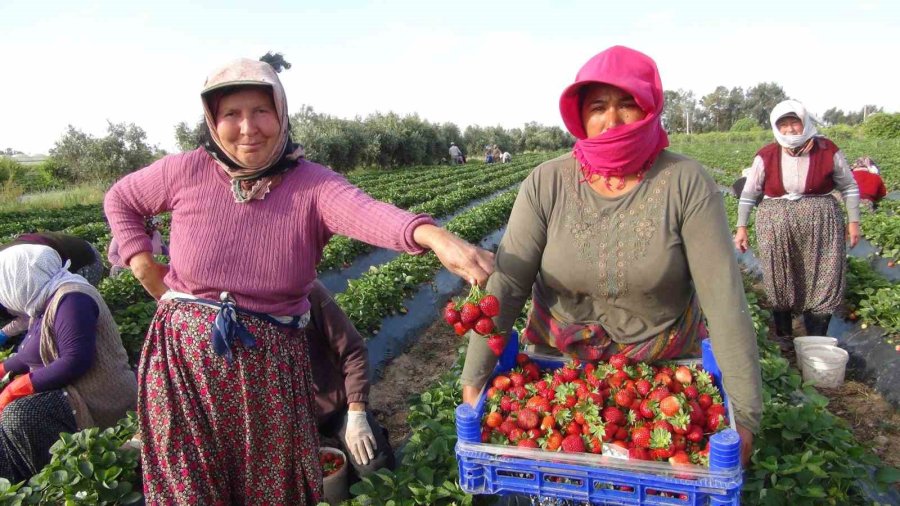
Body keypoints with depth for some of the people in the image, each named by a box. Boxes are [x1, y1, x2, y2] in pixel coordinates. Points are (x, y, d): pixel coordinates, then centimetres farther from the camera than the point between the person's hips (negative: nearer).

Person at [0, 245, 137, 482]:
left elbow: (76, 361, -26)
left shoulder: (70, 300, -19)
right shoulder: (46, 300, 13)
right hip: (72, 390, 11)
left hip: (97, 400, -11)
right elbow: (33, 355, 25)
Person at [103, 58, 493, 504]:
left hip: (269, 367, -1)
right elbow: (119, 199, 15)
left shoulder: (311, 183, -13)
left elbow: (366, 213, -35)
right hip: (183, 357, 2)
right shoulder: (186, 172, -6)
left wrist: (434, 236, -55)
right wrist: (140, 261, 0)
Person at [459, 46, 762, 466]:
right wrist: (474, 380, -24)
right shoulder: (547, 183, -16)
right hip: (559, 358, 1)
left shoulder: (686, 183, -19)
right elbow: (505, 285, -20)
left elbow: (724, 298, -21)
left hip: (665, 365, 0)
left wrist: (743, 411, -23)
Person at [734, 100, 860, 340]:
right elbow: (749, 194, 3)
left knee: (822, 281, 3)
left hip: (821, 224, 1)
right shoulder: (766, 156, -5)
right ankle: (783, 336, 26)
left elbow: (849, 187, 8)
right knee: (779, 282, 8)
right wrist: (741, 227, 1)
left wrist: (854, 221, 7)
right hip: (776, 225, 0)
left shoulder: (827, 150, -4)